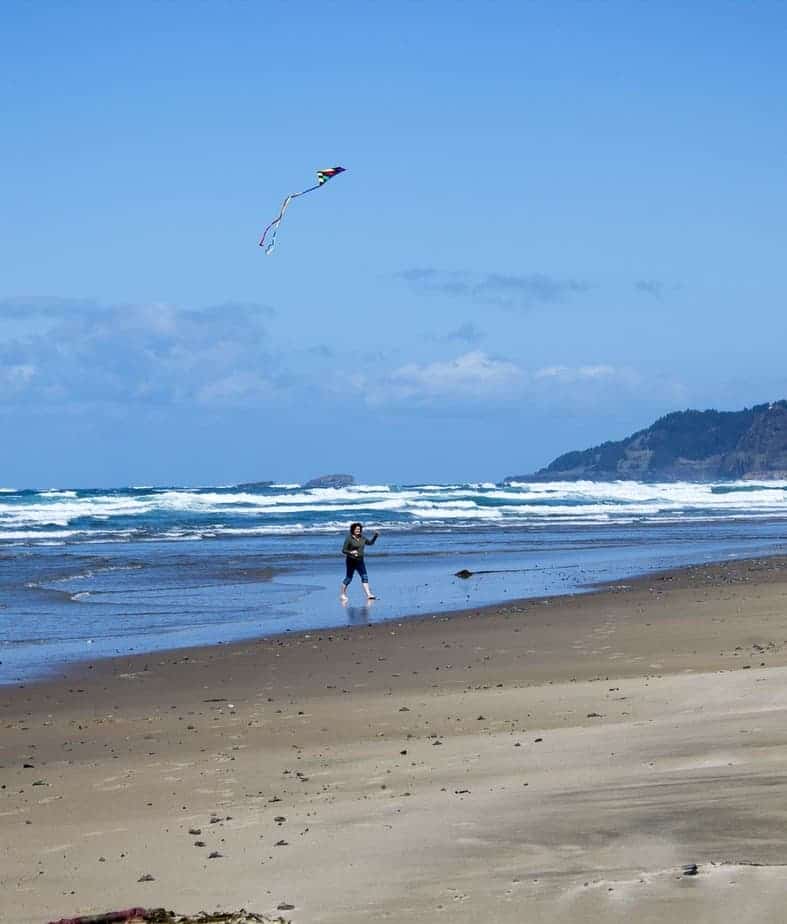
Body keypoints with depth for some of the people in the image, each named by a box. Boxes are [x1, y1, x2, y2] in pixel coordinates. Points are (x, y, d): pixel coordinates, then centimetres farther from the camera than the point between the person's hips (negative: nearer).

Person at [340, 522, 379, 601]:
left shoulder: (362, 538, 7)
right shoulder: (349, 539, -11)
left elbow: (370, 542, 21)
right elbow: (343, 550, -12)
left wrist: (375, 536, 7)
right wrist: (351, 552, -30)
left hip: (360, 561, 6)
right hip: (351, 561, -6)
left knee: (365, 577, -4)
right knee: (349, 578, 2)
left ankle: (368, 595, -8)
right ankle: (342, 594, 17)